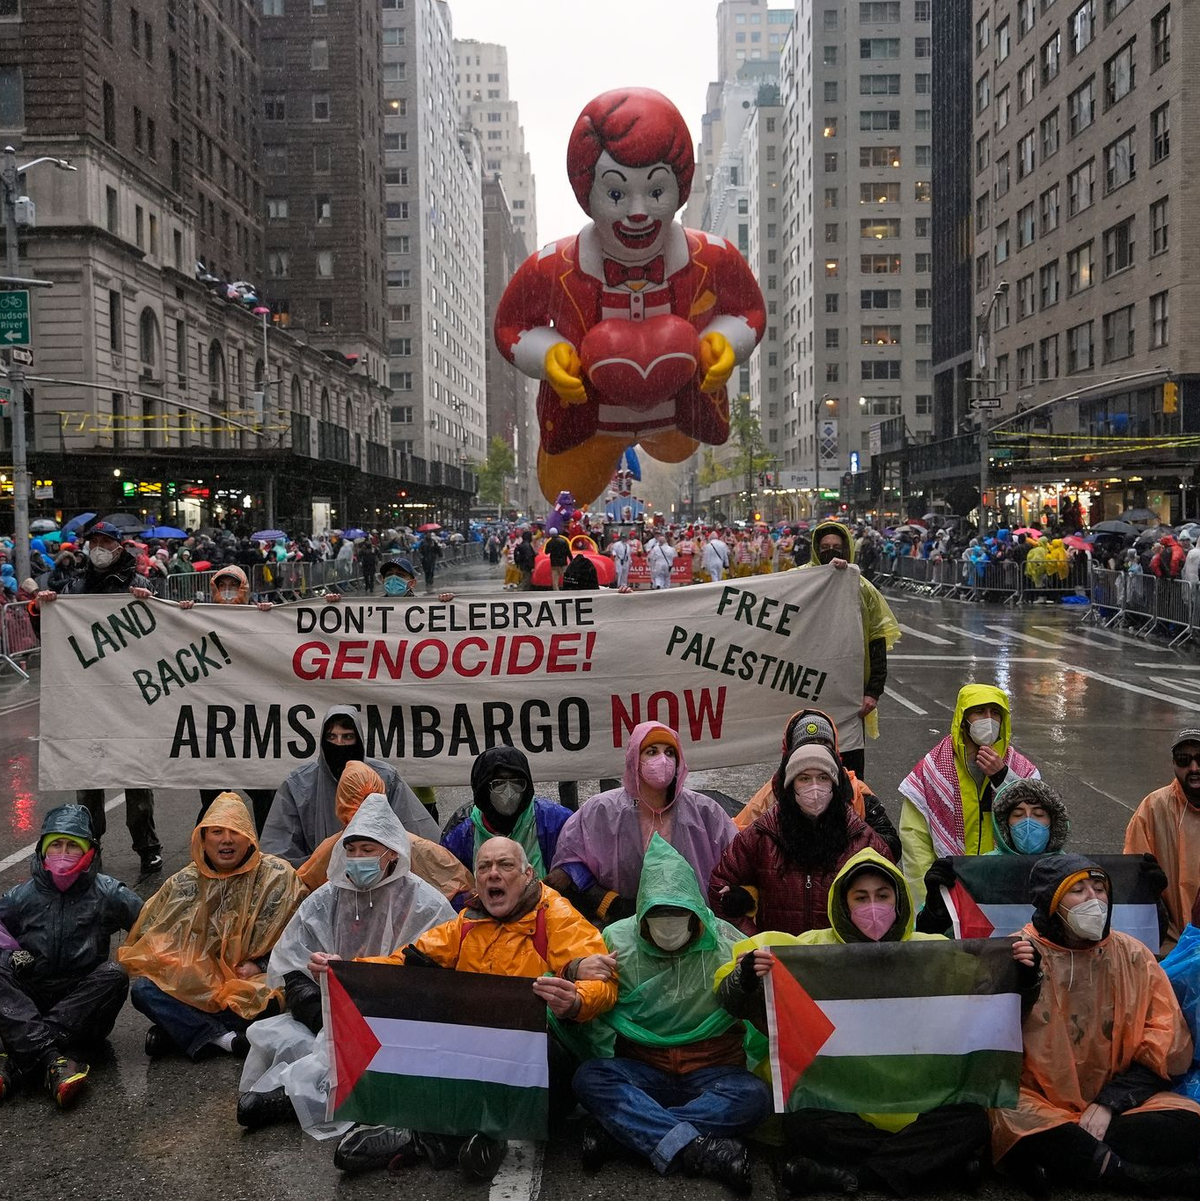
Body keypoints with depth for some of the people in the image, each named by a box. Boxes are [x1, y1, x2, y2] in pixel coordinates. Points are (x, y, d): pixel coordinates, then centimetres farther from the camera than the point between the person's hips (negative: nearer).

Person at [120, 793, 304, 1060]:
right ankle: (222, 1037, -24)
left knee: (273, 999, -36)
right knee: (143, 989, -22)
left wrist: (260, 965, -13)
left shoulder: (278, 877, -2)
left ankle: (178, 1029, -18)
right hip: (194, 985, 3)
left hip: (250, 983, -2)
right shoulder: (184, 883, 6)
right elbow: (149, 939, 11)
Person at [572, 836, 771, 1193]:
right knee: (589, 1077, -28)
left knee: (753, 1096, -30)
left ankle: (620, 1130, -26)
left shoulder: (726, 942, -3)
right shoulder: (617, 939, -1)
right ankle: (697, 1149, -34)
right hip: (641, 1072, 0)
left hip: (711, 1072, 0)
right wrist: (577, 971, -22)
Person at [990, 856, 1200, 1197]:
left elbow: (1164, 1053, 5)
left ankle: (1061, 1160, -22)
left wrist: (1109, 1103, -9)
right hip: (1039, 1102, -2)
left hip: (1119, 1102, 3)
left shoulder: (1132, 957, 6)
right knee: (1011, 1120, -35)